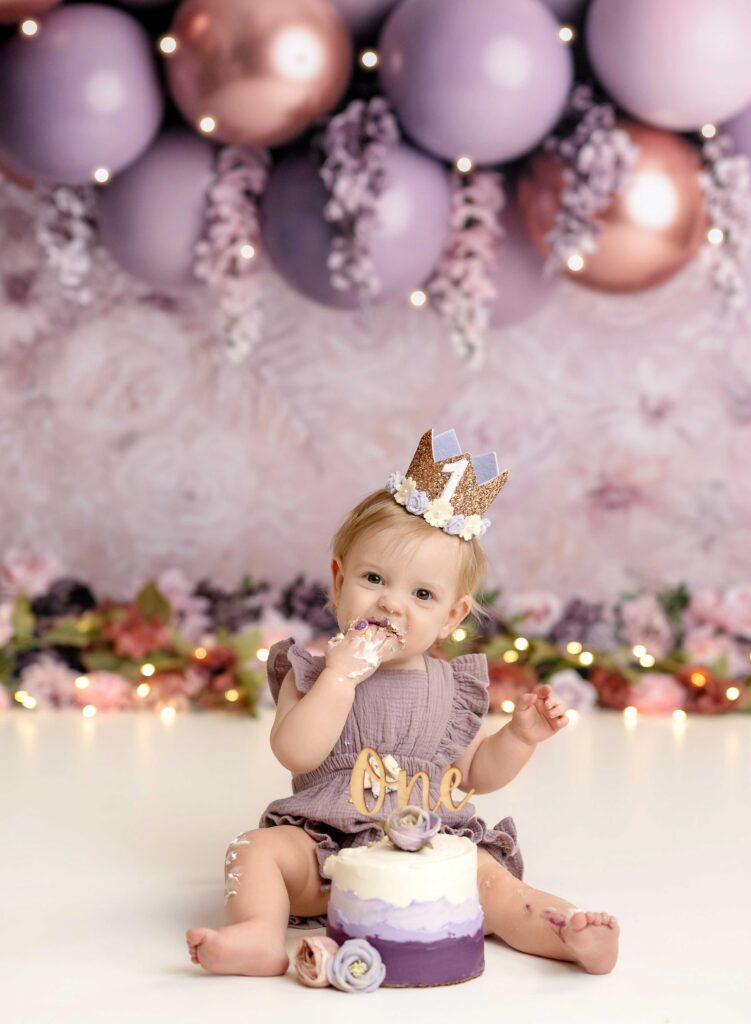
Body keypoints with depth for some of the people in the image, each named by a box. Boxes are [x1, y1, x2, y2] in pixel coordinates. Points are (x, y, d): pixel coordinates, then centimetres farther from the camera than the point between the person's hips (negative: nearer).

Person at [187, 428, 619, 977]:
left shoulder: (451, 686, 9)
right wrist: (343, 673, -20)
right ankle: (259, 935, -39)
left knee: (489, 875, -24)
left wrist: (520, 735, 0)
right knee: (257, 848, -23)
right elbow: (297, 752, -16)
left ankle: (570, 933, -33)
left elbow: (475, 772, 18)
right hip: (324, 847, 0)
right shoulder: (314, 673, 1)